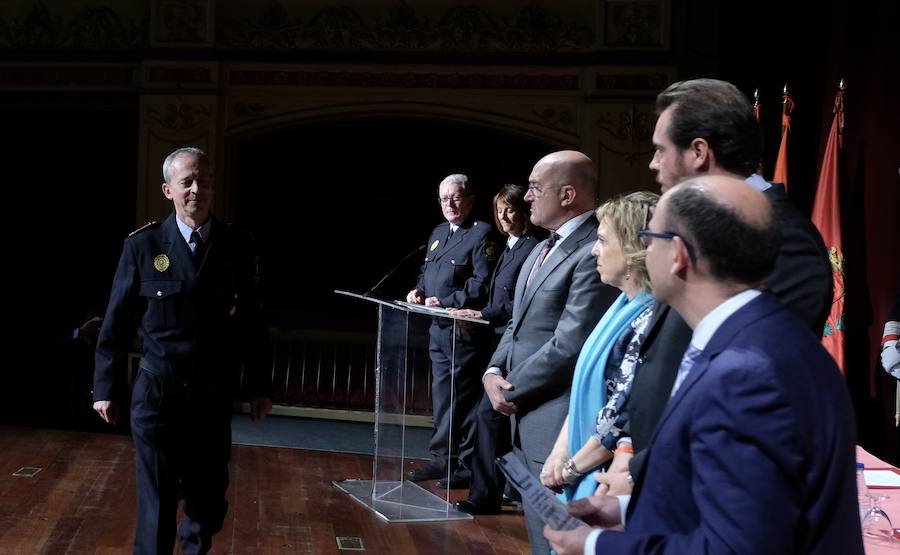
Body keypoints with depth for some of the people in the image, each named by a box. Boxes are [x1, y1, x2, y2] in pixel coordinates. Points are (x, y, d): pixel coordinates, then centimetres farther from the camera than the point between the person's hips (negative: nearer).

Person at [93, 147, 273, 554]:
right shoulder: (142, 245, -5)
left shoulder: (238, 247, 0)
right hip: (157, 396, -2)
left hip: (213, 398, 2)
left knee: (209, 506, 13)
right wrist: (106, 388, 0)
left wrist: (259, 387, 7)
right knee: (156, 504, 3)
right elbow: (116, 323, 0)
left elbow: (252, 323, 5)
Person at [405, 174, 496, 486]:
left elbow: (482, 284, -18)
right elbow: (427, 271, 26)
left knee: (464, 400, -1)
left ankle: (467, 466, 7)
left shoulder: (481, 234, -9)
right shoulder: (438, 234, 17)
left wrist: (446, 302, -21)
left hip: (463, 330, -8)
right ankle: (443, 459, 23)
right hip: (438, 329, 8)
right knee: (442, 398, 14)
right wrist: (419, 291, 5)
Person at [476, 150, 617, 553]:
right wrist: (494, 371, 1)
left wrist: (512, 390, -11)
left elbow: (569, 345, -21)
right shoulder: (541, 251, 16)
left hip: (556, 424, -10)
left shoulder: (593, 253, -17)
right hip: (526, 419, 10)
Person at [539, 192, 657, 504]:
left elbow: (623, 411, -21)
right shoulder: (624, 307, 9)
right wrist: (561, 451, 2)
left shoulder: (651, 318, -21)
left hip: (610, 476, -8)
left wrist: (573, 465, -10)